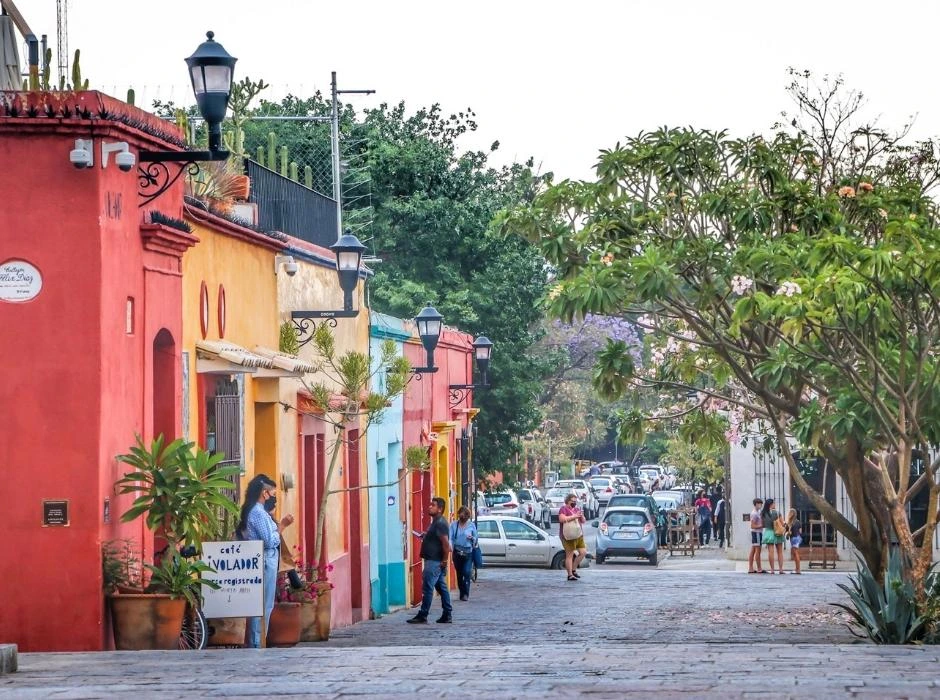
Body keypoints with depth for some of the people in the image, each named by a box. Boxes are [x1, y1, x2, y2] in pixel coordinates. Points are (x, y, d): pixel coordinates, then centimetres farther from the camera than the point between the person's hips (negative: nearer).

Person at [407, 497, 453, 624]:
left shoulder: (440, 523, -16)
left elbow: (446, 544, -22)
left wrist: (444, 561, -20)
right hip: (433, 560, 11)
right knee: (441, 587, 12)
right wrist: (425, 536, 11)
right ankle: (448, 615, 15)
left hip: (435, 562, -11)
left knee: (427, 588, -9)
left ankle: (422, 616, -8)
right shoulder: (436, 522, 16)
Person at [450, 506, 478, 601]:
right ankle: (462, 593, 16)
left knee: (467, 572, -14)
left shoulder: (471, 525, 5)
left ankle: (466, 594, -11)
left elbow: (475, 539, 12)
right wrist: (450, 546, -23)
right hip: (457, 553, 1)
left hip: (468, 552, -1)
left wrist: (472, 538, -11)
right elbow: (450, 538, -4)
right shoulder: (453, 525, 4)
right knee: (459, 574, 6)